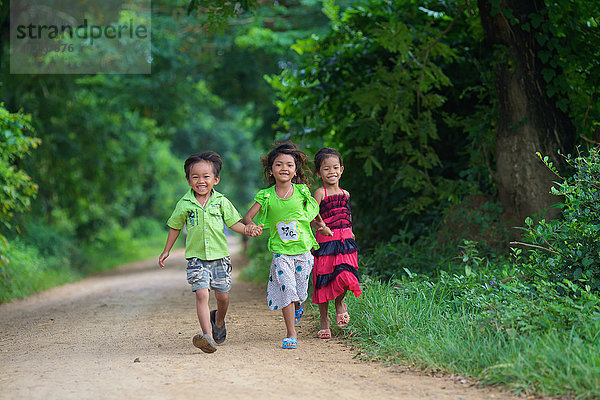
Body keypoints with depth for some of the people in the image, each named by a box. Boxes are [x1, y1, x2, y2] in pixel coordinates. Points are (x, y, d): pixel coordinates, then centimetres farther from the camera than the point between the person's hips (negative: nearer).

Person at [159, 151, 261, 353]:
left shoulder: (221, 202, 1)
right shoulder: (184, 204, 0)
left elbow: (233, 222, 4)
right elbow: (175, 227, 13)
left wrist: (247, 229, -17)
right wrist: (166, 251, 17)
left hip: (219, 256, 2)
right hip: (196, 258, -1)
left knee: (222, 295, 9)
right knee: (201, 293, -16)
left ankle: (219, 320, 42)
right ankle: (207, 336, -22)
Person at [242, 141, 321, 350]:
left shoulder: (302, 192, -2)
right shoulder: (266, 196, -5)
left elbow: (314, 209, 18)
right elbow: (246, 217, -6)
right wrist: (251, 226, -25)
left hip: (303, 250, 1)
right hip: (280, 252, -1)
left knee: (300, 292, 6)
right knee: (286, 288, -14)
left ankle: (297, 306, 45)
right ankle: (291, 333, -3)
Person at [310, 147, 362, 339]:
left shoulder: (345, 194, 13)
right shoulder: (319, 193, -4)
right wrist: (320, 228, -29)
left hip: (345, 243, 3)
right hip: (325, 242, -3)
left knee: (345, 276, -15)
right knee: (323, 281, 1)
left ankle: (339, 303, 16)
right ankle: (324, 319, 17)